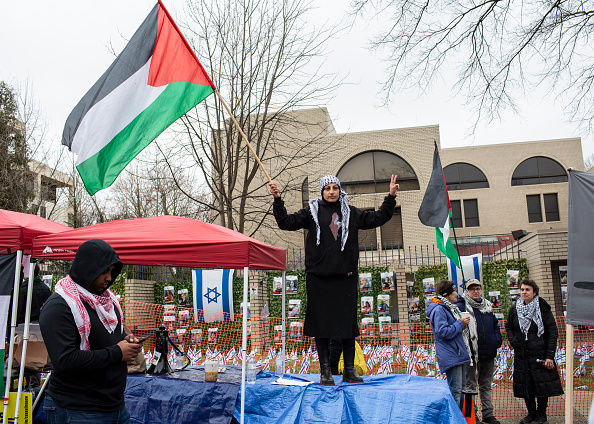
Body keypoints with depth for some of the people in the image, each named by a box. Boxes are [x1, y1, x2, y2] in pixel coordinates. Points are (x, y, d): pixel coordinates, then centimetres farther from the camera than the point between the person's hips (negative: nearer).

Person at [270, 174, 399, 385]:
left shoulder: (351, 213, 13)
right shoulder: (312, 212, 7)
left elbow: (377, 218, 19)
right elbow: (286, 222, 1)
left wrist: (390, 197, 12)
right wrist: (278, 200, -9)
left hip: (345, 276, 2)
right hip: (318, 277, -2)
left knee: (348, 322, 5)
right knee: (321, 322, 1)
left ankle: (349, 370, 17)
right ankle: (325, 371, 12)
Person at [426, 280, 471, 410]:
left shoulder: (449, 307, 17)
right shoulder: (438, 310, -15)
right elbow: (443, 332, -23)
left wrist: (463, 323, 9)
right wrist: (461, 323, -14)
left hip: (457, 355, 10)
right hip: (450, 356, -10)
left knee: (462, 387, 15)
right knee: (455, 390, -8)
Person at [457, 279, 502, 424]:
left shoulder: (487, 306, 14)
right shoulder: (461, 306, -6)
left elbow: (495, 324, 22)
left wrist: (497, 340, 7)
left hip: (488, 352, 6)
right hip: (471, 352, -6)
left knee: (486, 385, 15)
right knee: (470, 385, 1)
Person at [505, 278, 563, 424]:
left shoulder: (542, 308, -8)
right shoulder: (515, 309, 3)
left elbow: (553, 332, -7)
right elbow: (508, 326, 20)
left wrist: (550, 356, -12)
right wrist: (513, 341, 1)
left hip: (539, 354, -3)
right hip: (521, 355, 4)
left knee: (542, 384, 3)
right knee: (525, 385, 8)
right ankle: (531, 412, 25)